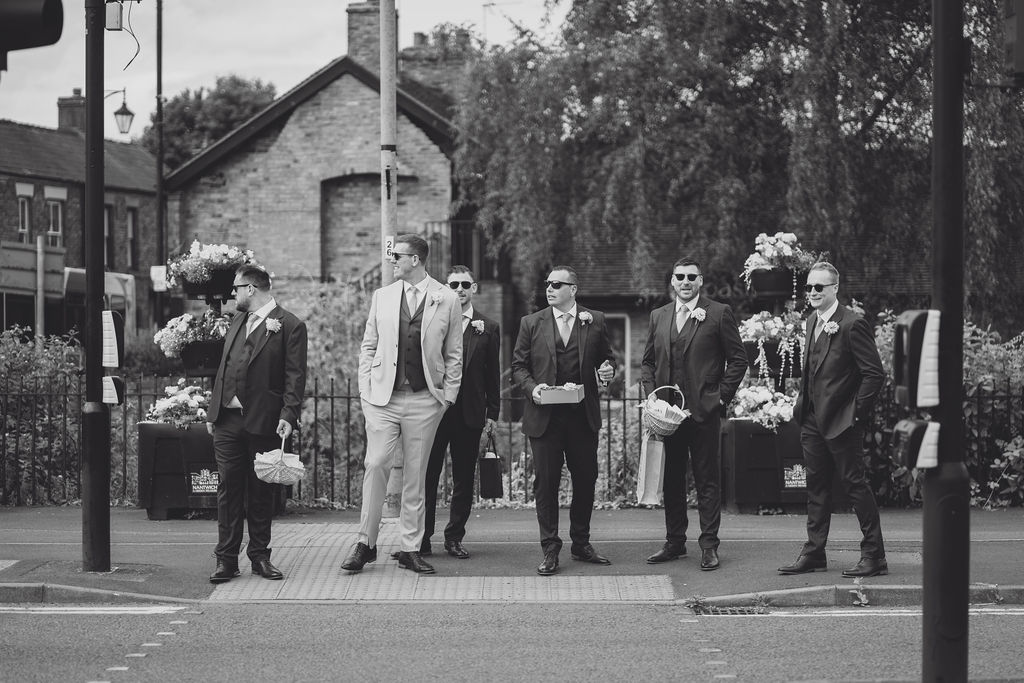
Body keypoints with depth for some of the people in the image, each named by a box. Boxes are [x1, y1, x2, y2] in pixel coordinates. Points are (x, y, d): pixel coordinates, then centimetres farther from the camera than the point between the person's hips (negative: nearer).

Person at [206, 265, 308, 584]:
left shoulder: (289, 326, -4)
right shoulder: (237, 321, 17)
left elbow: (295, 377, -9)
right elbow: (224, 368, 19)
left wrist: (288, 415, -19)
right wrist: (212, 411, 13)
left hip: (264, 423, -5)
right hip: (228, 420, 5)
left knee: (261, 492, 4)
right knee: (228, 489, 3)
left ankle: (260, 556, 14)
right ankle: (226, 559, 5)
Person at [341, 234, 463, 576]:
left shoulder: (447, 300, 2)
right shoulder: (382, 296, 9)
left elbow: (453, 354, 6)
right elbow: (368, 346, 12)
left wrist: (448, 395, 0)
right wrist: (365, 389, 3)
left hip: (425, 400, -1)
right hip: (383, 397, 1)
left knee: (416, 475, 4)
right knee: (375, 465, -7)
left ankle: (410, 549, 10)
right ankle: (365, 544, 2)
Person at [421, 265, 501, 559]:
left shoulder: (488, 328, 7)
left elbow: (492, 374, 9)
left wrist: (492, 413, 5)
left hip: (469, 413, 1)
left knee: (464, 480, 6)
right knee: (426, 477, 0)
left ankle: (454, 537, 16)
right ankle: (421, 538, 7)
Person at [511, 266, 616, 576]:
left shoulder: (595, 321, 6)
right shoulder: (531, 323, 4)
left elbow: (606, 357, 15)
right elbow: (518, 366, 6)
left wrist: (608, 370, -7)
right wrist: (532, 387, -11)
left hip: (583, 414, 1)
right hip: (545, 416, -1)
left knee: (586, 479, 8)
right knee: (546, 482, 0)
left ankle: (581, 543, 23)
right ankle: (550, 550, 7)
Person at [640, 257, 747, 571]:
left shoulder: (719, 314, -1)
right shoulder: (658, 316, 13)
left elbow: (738, 359, -1)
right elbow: (648, 362, 17)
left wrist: (721, 397, -7)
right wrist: (651, 396, 3)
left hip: (704, 410, -4)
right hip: (666, 411, 4)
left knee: (707, 480, 0)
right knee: (671, 479, 10)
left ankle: (709, 545, 4)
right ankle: (675, 542, 18)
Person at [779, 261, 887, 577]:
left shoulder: (852, 324, -15)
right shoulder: (813, 321, 12)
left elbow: (874, 373, -16)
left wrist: (856, 412, -15)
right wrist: (802, 404, 13)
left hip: (841, 422, -8)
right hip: (812, 421, 8)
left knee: (855, 485, -3)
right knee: (816, 486, 12)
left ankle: (874, 556, 3)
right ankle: (814, 553, 19)